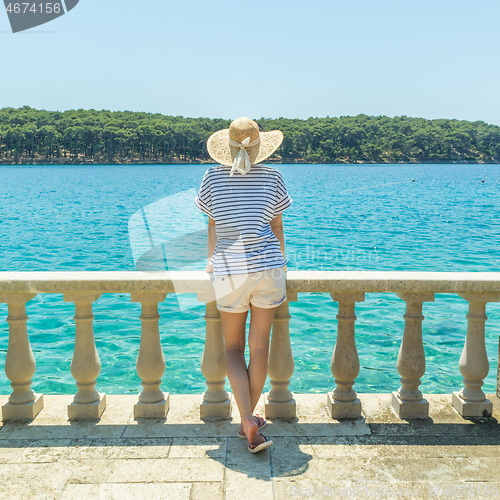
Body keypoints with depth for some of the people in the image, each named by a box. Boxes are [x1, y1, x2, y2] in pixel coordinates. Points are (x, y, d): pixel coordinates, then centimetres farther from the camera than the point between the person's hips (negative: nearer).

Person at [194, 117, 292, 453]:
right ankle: (249, 419, 23)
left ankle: (248, 422, -3)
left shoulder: (214, 176, 1)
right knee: (260, 345, 11)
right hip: (267, 266, 1)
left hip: (230, 269, 0)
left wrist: (212, 261, 25)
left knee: (233, 348, 10)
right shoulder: (271, 177, 1)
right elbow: (277, 227, 7)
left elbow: (212, 225, 9)